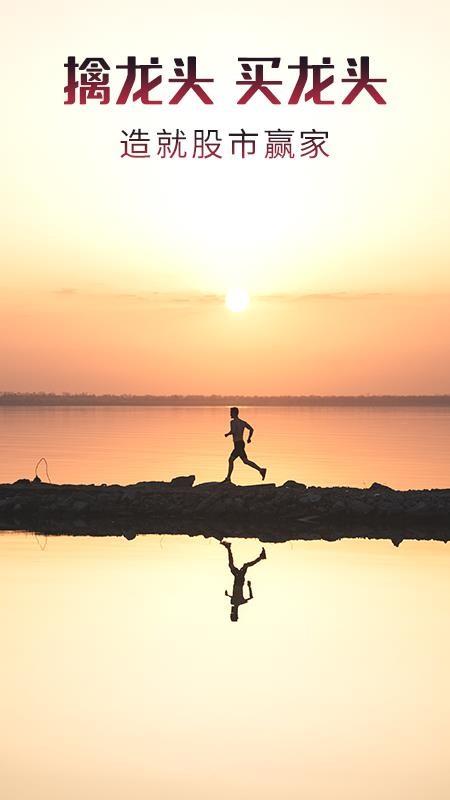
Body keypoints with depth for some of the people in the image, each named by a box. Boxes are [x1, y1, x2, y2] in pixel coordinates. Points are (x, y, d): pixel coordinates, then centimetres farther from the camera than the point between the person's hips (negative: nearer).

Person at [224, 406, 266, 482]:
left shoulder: (233, 422, -10)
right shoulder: (242, 422, 14)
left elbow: (233, 431, -25)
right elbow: (251, 429, 10)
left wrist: (227, 434, -5)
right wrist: (249, 438, 18)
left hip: (238, 444, -9)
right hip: (241, 443, 9)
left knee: (245, 461, -14)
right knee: (230, 460, 12)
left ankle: (261, 470, -20)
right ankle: (228, 478, 13)